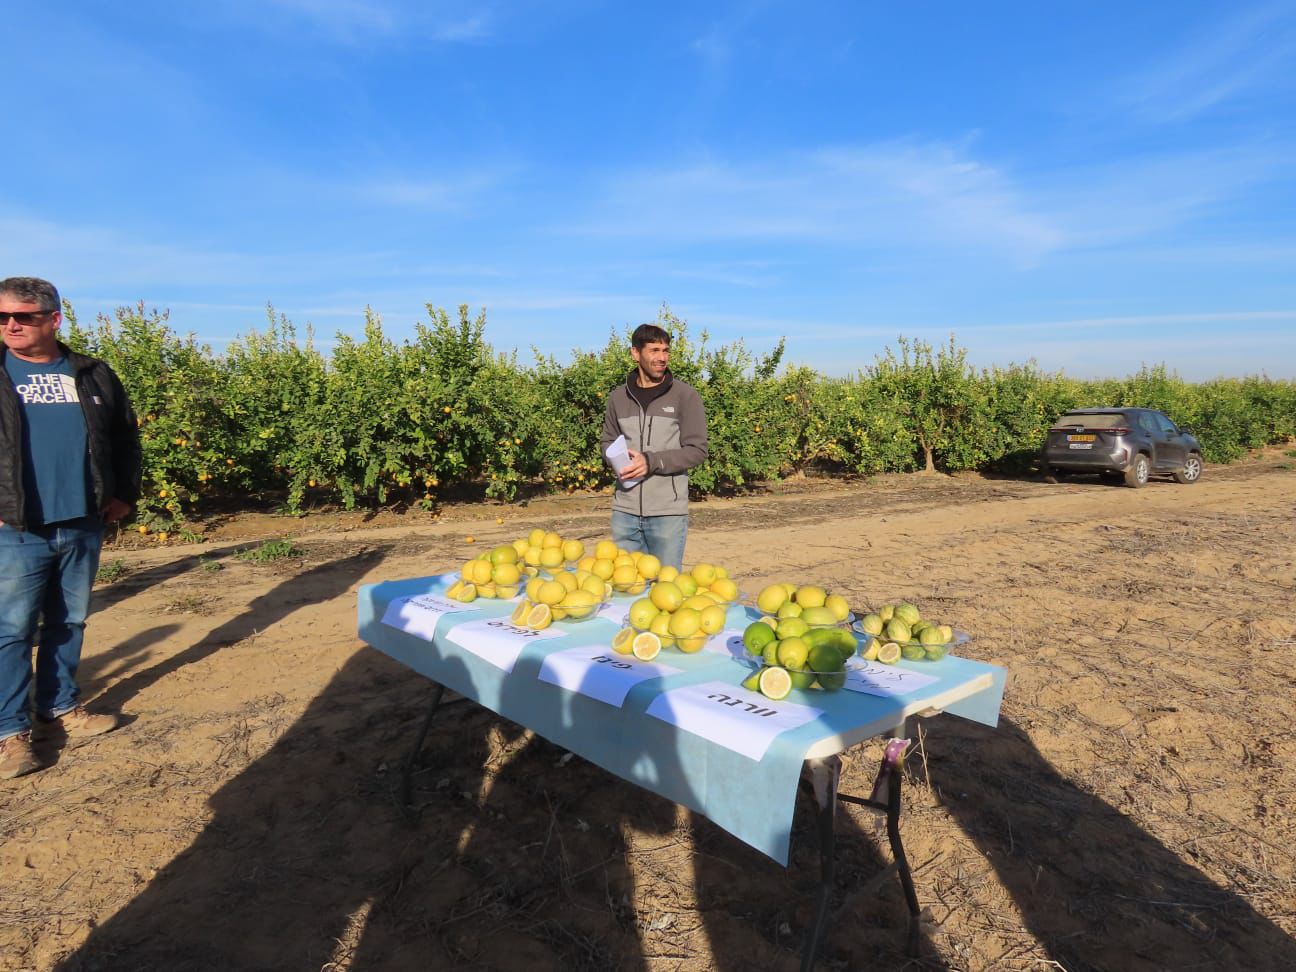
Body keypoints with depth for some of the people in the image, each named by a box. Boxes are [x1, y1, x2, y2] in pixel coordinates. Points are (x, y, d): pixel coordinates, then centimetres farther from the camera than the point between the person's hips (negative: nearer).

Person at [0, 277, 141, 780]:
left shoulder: (93, 376, 7)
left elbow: (125, 436, 15)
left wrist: (124, 493, 8)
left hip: (82, 527, 3)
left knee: (69, 623, 13)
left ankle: (60, 708, 27)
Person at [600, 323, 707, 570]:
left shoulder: (685, 395, -3)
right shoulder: (618, 397, 8)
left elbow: (697, 450, -6)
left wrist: (652, 461, -17)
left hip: (668, 512, -3)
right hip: (625, 511, 3)